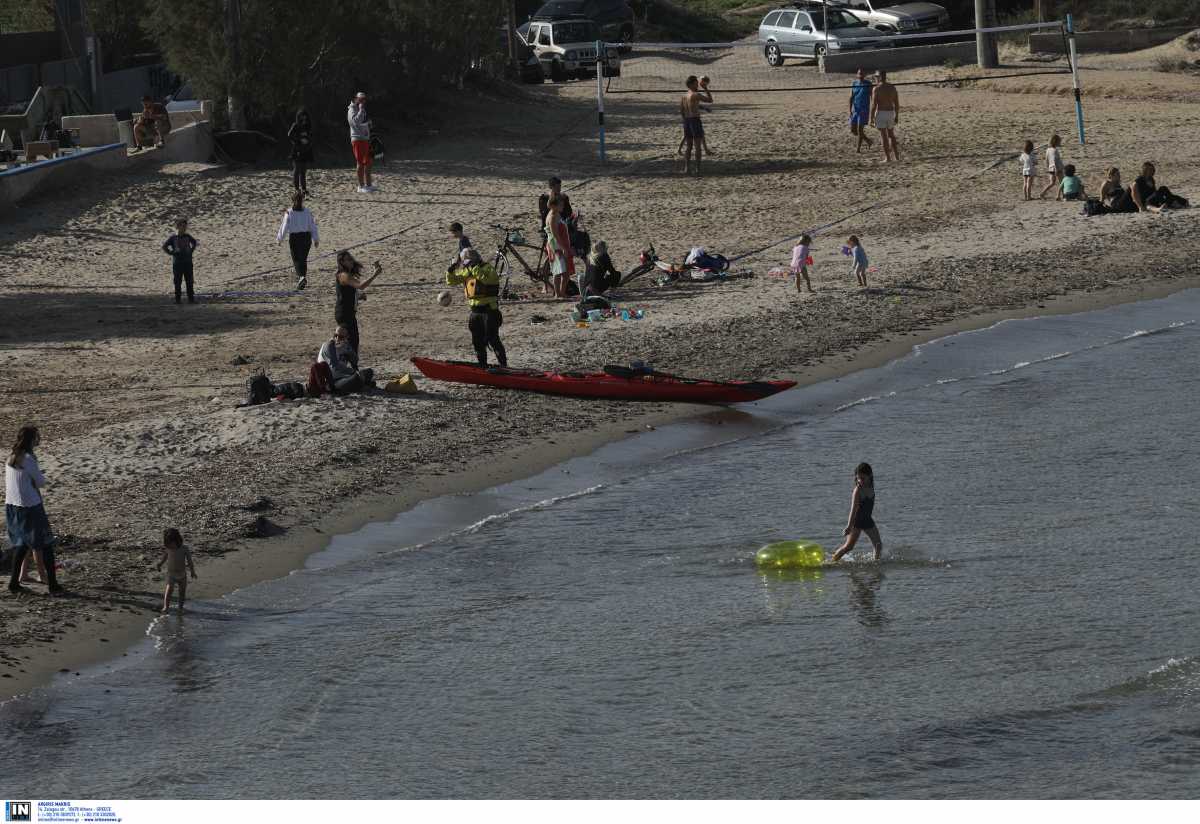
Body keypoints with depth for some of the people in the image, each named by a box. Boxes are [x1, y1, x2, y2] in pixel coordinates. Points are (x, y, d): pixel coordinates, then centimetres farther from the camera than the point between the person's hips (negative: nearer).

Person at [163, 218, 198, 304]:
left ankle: (191, 298, 9)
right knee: (178, 282, 2)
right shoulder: (173, 238, -4)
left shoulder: (187, 237, 6)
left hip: (188, 262, 3)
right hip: (177, 263, -3)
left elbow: (195, 242, 23)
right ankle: (177, 299, 8)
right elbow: (164, 247, -2)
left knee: (190, 281, 4)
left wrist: (191, 250, 10)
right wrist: (171, 253, -9)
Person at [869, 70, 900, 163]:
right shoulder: (892, 88, 4)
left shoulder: (876, 89, -11)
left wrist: (871, 118, -9)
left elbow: (874, 105, -14)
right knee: (892, 135, 18)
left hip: (880, 113, -5)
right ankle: (897, 157, 12)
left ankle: (887, 158, -1)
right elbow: (897, 103, 6)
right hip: (891, 113, 5)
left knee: (884, 137, 0)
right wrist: (897, 117, 14)